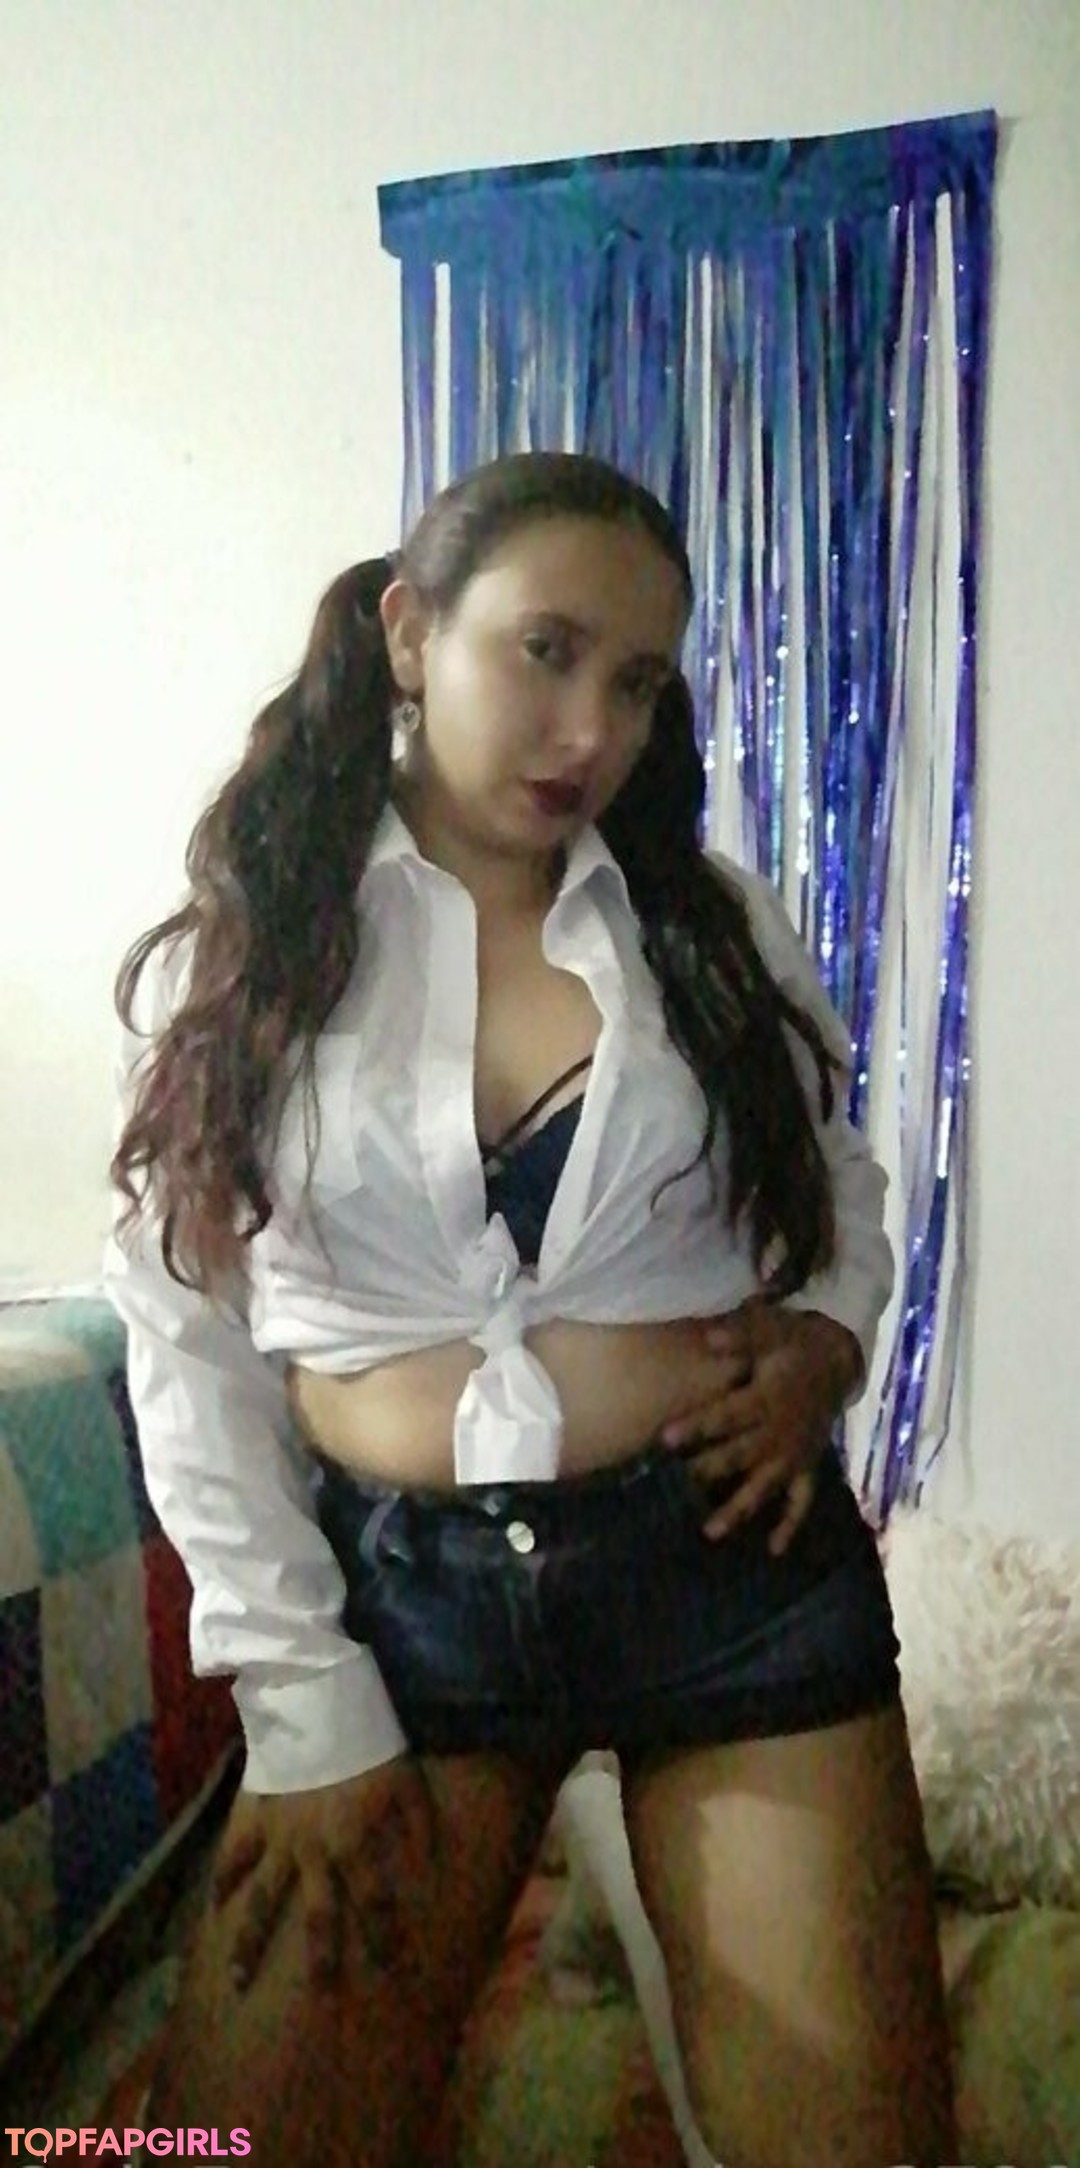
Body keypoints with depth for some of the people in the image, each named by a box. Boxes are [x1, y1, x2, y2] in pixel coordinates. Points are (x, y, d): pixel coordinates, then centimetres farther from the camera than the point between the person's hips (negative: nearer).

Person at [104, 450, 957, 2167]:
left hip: (736, 1561, 1)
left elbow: (846, 1191, 17)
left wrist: (828, 1338, -6)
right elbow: (191, 1359, -1)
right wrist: (307, 1706, -4)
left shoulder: (722, 925, 4)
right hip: (401, 1586, 0)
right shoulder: (229, 963, -1)